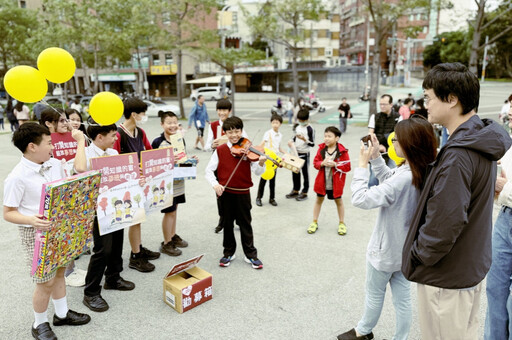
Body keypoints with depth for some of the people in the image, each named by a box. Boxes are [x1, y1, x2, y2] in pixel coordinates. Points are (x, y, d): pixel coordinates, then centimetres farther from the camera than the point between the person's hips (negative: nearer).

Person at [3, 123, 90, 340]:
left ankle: (62, 313, 43)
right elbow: (8, 213, -17)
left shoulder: (55, 165, -1)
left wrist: (81, 141, 10)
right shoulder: (17, 177, -21)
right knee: (46, 281, 5)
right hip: (36, 233, -7)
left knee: (59, 272, 22)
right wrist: (31, 220, -34)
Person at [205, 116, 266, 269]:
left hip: (243, 193, -1)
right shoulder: (220, 150, -1)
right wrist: (215, 184, -18)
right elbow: (209, 170, -2)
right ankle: (228, 252, 30)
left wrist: (261, 163, -30)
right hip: (225, 193, 1)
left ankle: (251, 254, 21)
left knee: (245, 224, 8)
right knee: (227, 224, 13)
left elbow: (257, 172, -9)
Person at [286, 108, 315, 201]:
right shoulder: (297, 127, 7)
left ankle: (304, 193, 16)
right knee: (295, 172, 14)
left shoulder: (310, 129, -13)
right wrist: (291, 141, 1)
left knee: (305, 173, 5)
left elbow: (312, 144, -14)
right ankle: (295, 191, 29)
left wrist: (304, 139, -29)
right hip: (296, 153, 7)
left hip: (304, 154, -7)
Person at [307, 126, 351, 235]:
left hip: (336, 182, -3)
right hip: (322, 181, 3)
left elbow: (347, 167, -13)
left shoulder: (342, 151, -13)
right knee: (319, 200, 14)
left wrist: (335, 164, -25)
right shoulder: (321, 149, -3)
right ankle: (314, 222, 28)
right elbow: (315, 162, 0)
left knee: (338, 201, 14)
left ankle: (342, 223, 30)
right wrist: (322, 163, -20)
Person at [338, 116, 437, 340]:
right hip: (405, 247, 7)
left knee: (375, 293, 17)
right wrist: (375, 157, -2)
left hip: (386, 249, -7)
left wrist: (362, 164, -22)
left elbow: (360, 199, -32)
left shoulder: (404, 177, -33)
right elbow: (388, 180, 9)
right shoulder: (422, 172, -6)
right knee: (402, 298, 17)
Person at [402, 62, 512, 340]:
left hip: (447, 277, -9)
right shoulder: (481, 142, 4)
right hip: (472, 265, 9)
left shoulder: (458, 155, -28)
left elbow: (445, 221, -30)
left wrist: (417, 256, -15)